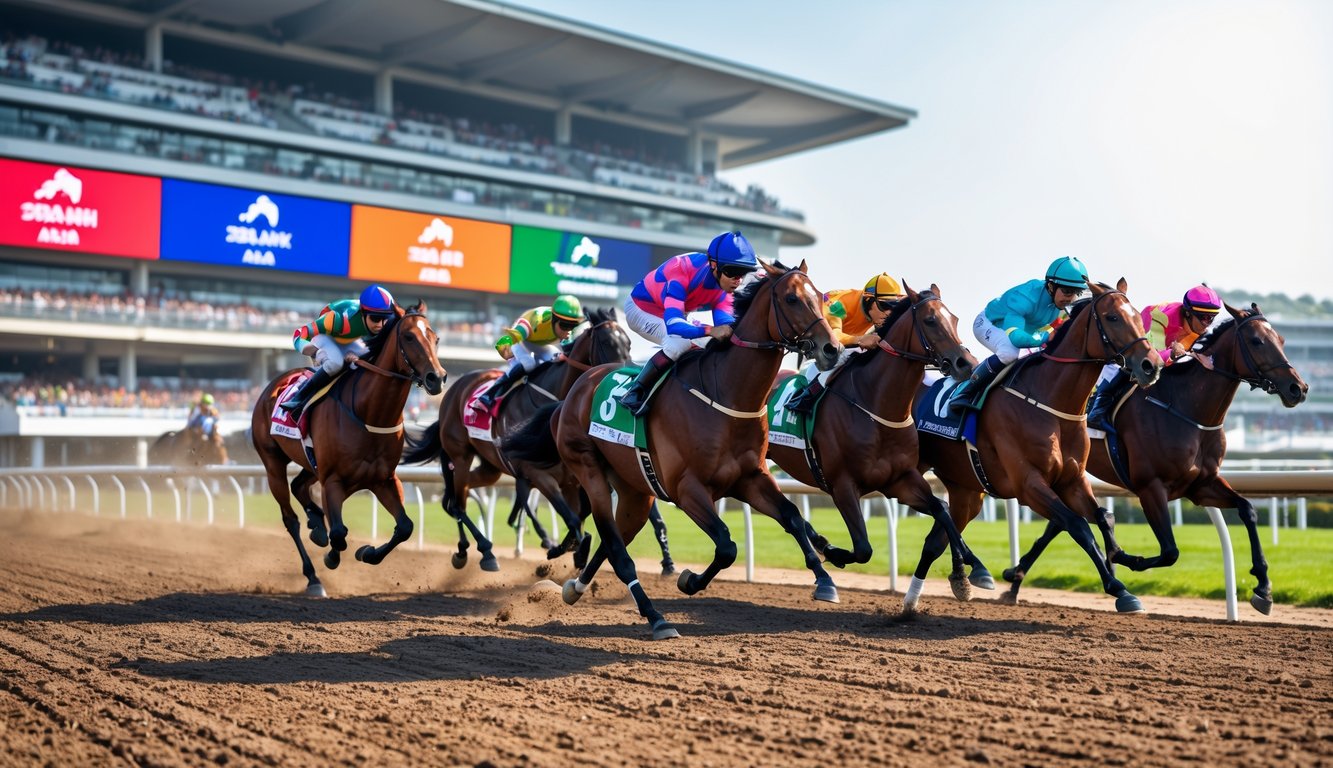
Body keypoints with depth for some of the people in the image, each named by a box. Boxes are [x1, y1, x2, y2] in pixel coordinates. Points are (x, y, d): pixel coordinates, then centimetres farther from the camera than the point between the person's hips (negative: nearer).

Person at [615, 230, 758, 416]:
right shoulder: (682, 271, -40)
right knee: (680, 342, -32)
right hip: (641, 308, -8)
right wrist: (710, 330, -64)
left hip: (675, 312, 8)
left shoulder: (725, 281, -18)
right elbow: (673, 324, -50)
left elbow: (725, 320, -25)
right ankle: (635, 393, -22)